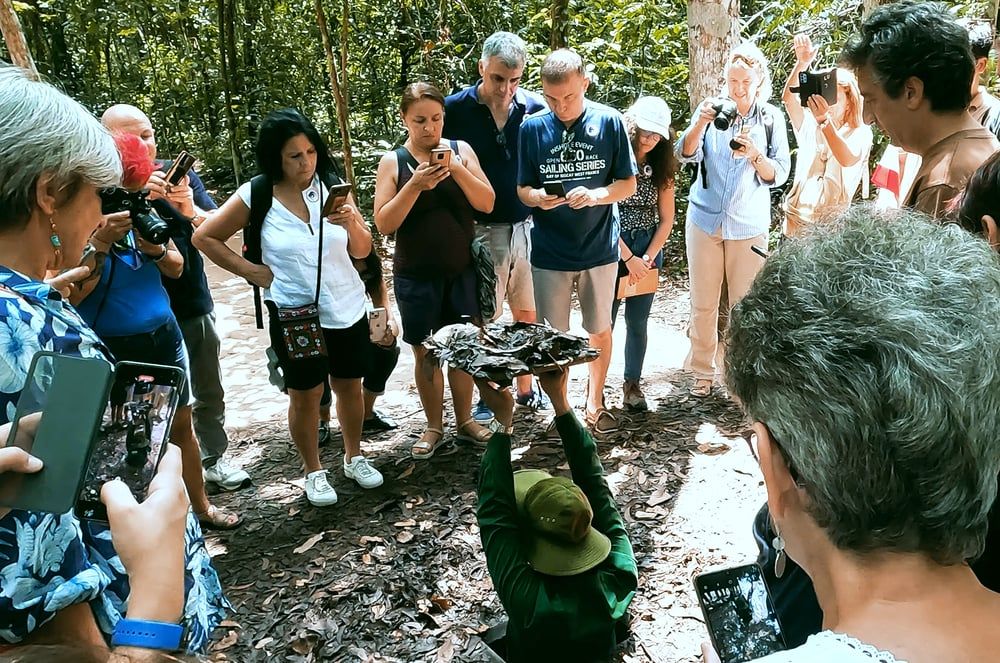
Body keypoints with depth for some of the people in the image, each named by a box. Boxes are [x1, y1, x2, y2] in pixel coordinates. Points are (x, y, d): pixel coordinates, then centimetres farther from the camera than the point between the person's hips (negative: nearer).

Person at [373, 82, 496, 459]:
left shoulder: (460, 150, 0)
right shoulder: (393, 162, -4)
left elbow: (487, 204, -6)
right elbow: (384, 224, -10)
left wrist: (457, 169, -21)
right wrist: (415, 186, -23)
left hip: (462, 272, 1)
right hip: (416, 276, -1)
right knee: (426, 353, 8)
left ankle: (464, 420, 27)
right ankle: (434, 427, 24)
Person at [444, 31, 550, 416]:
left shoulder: (535, 107, 0)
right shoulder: (455, 109, -7)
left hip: (527, 226, 3)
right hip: (480, 229, -3)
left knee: (528, 316, 12)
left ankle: (526, 388, 30)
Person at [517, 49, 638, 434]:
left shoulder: (609, 121, -7)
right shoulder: (532, 128, -5)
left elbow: (628, 184, -3)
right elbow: (522, 189, 1)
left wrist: (596, 194, -23)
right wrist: (537, 197, -22)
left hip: (599, 249, 0)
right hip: (550, 253, 0)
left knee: (600, 330, 14)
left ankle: (595, 403, 34)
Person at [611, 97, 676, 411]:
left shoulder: (661, 167, 6)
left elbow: (666, 219, 7)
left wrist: (647, 258, -5)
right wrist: (628, 258, -12)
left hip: (648, 250, 4)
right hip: (612, 249, -4)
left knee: (638, 322, 9)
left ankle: (632, 385, 21)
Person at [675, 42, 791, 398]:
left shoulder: (771, 118, 1)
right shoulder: (711, 109, 2)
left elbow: (779, 175, -3)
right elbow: (685, 155, -9)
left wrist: (755, 155, -22)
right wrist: (701, 122, -26)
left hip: (749, 225, 0)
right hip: (705, 220, 1)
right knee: (703, 304, 7)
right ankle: (702, 373, 21)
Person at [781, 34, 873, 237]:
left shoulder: (860, 133, 1)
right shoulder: (809, 126, 11)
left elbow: (848, 160, -21)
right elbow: (788, 99, -6)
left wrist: (825, 121, -31)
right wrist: (801, 63, -22)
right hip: (797, 222, 3)